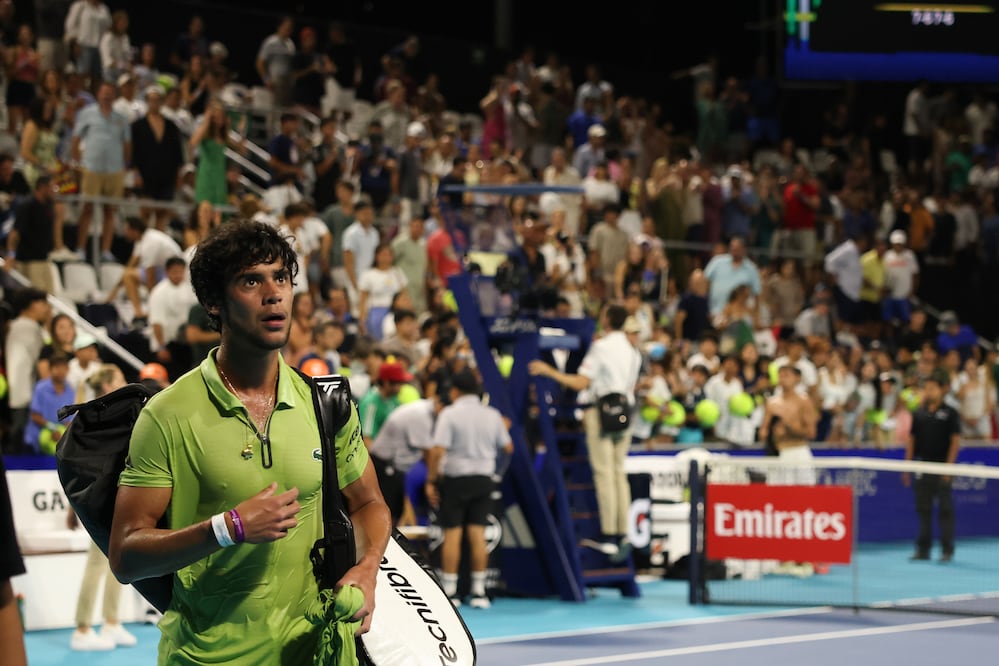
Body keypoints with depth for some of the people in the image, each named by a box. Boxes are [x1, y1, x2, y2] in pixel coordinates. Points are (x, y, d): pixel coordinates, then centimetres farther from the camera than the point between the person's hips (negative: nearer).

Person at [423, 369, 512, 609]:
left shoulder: (449, 414, -8)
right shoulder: (492, 415, 5)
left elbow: (438, 450, -16)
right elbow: (508, 447, 11)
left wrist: (431, 480, -9)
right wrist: (504, 428, 30)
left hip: (455, 478, -4)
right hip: (484, 478, 4)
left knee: (452, 534, 0)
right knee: (478, 533, 4)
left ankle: (449, 591, 1)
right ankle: (478, 592, 4)